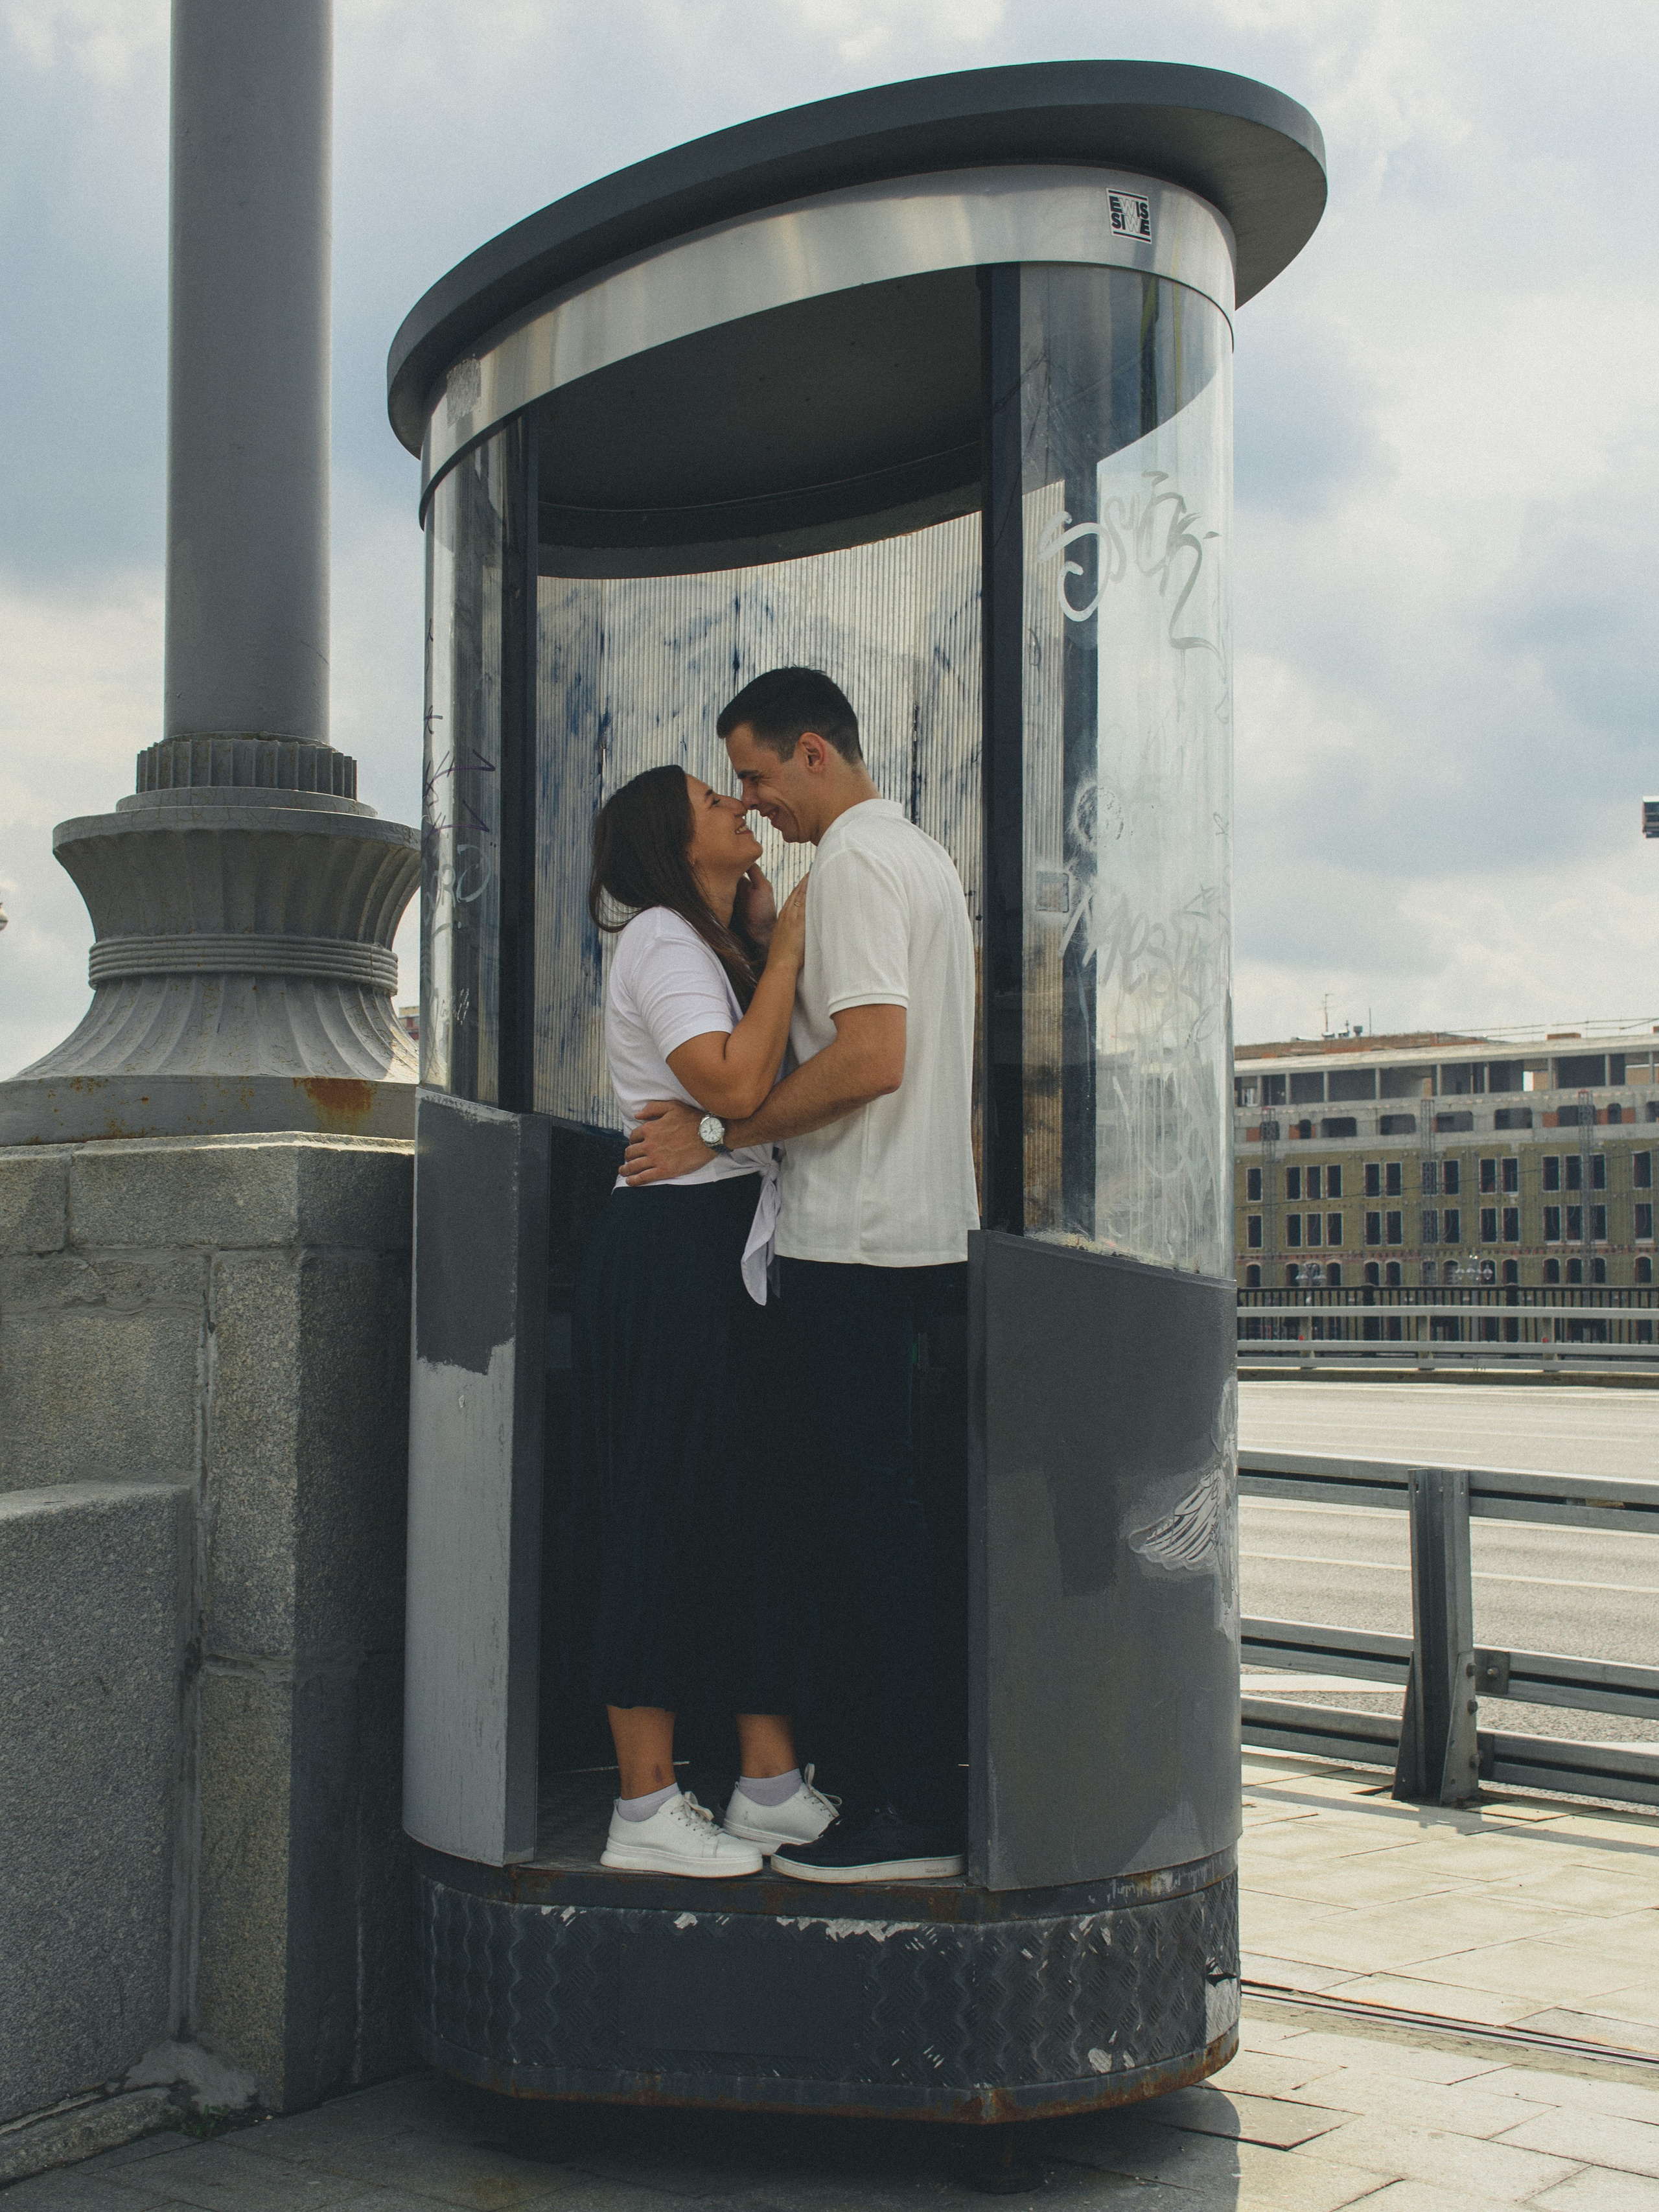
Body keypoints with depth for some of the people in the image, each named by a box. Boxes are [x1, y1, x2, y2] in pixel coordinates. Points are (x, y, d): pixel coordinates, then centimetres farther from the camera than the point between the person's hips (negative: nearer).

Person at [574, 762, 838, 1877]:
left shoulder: (720, 946, 21)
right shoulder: (661, 940, -10)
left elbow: (781, 1076, 16)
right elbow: (733, 1086, -22)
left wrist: (769, 944, 11)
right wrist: (787, 951, -12)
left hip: (739, 1257, 10)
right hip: (673, 1251, -10)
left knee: (756, 1511, 9)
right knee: (669, 1520, -6)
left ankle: (772, 1782, 15)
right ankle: (647, 1809, 0)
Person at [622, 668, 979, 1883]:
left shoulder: (854, 860, -11)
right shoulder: (925, 854, 20)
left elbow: (872, 1056, -22)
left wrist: (722, 1134, -16)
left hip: (861, 1237, -10)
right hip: (923, 1228, 10)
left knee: (876, 1515, -6)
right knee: (884, 1509, 13)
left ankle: (917, 1812, -2)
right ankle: (896, 1770, 19)